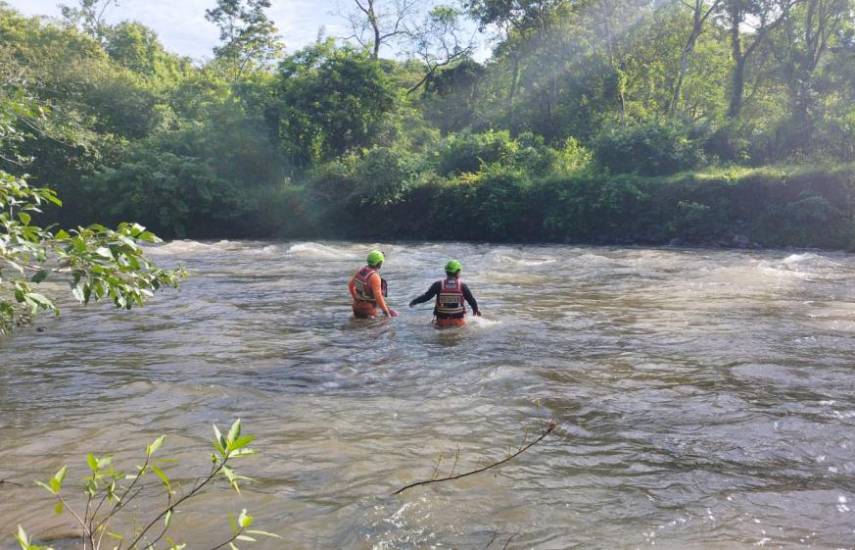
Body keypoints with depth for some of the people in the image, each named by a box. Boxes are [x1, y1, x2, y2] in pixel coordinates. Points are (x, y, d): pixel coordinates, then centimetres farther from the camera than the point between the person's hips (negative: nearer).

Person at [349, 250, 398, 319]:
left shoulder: (361, 271, 3)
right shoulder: (374, 277, -23)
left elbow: (350, 285, 16)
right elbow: (378, 297, -26)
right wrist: (386, 312, -18)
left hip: (357, 306, 8)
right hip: (368, 309, -8)